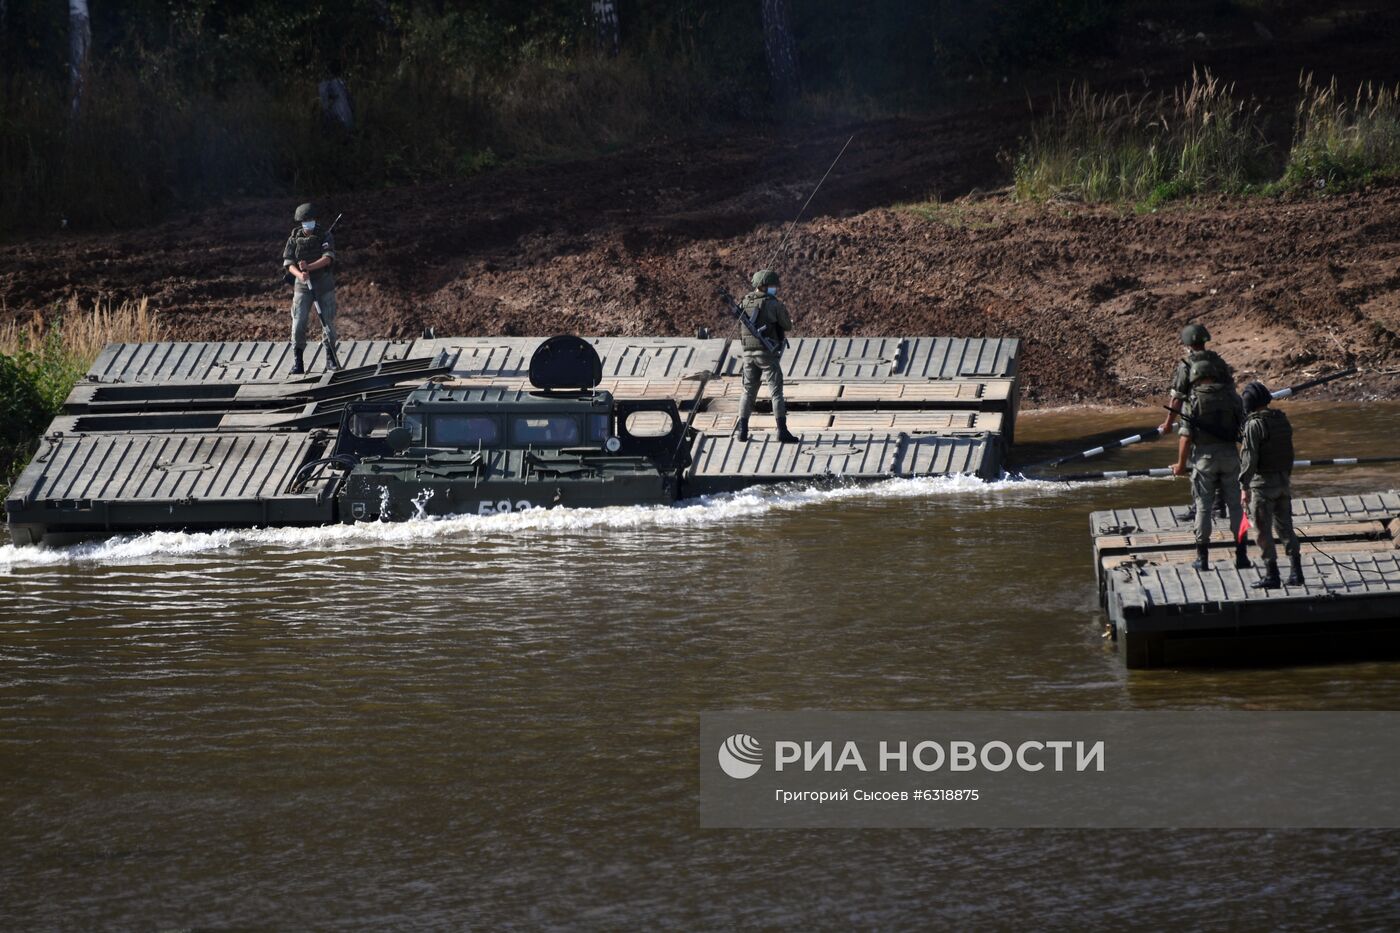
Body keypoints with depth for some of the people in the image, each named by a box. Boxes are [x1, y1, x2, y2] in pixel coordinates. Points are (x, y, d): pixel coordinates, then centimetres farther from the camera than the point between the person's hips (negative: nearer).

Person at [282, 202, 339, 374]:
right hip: (303, 286, 0)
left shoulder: (325, 237, -2)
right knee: (298, 323, -9)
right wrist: (300, 275, -26)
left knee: (328, 321, 3)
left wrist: (309, 267, -30)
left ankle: (331, 359, 17)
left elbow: (328, 258, -16)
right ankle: (297, 363, -4)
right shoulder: (294, 240, 2)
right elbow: (288, 263, -5)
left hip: (324, 285, 0)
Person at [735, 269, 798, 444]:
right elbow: (787, 327, -3)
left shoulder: (744, 303, 8)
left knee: (748, 392, 15)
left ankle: (742, 430, 11)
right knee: (776, 392, -3)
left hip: (748, 352, 5)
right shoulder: (773, 304, -10)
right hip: (767, 354, -5)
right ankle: (782, 431, -9)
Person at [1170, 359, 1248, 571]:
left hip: (1204, 456, -2)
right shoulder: (1231, 396, 3)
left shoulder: (1193, 400, -5)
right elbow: (1244, 428, 3)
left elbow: (1186, 436, -9)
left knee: (1203, 506, 5)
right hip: (1229, 454, 2)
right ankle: (1241, 555, 8)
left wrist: (1181, 464, 0)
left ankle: (1202, 558, 6)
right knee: (1235, 505, 9)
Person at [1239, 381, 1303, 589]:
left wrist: (1245, 487, -15)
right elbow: (1289, 453, 13)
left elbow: (1249, 458, -18)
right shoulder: (1282, 420, 7)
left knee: (1263, 530, 0)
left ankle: (1271, 574, 0)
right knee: (1285, 526, 14)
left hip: (1262, 483, -7)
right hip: (1283, 481, 7)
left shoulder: (1255, 425, -15)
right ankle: (1296, 571, 11)